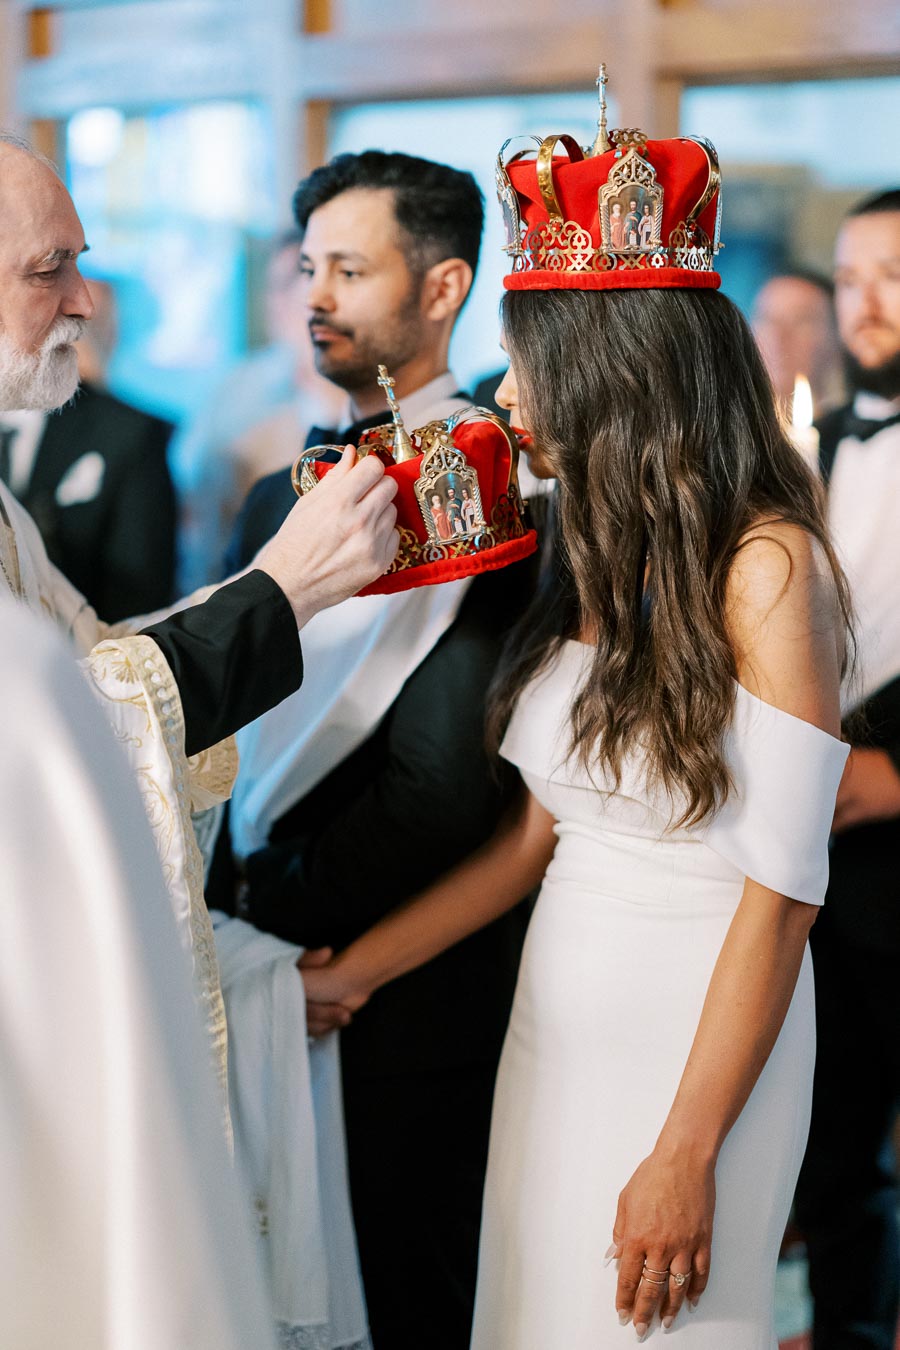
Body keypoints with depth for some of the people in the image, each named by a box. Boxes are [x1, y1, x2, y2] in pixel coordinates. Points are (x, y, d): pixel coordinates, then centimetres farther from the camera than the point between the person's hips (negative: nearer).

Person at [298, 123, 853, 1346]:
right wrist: (352, 972, 10)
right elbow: (538, 830, 11)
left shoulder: (766, 568, -15)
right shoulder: (595, 568, 8)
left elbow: (781, 892, -17)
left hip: (696, 1040, -7)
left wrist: (687, 1153, -17)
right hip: (559, 1022, 7)